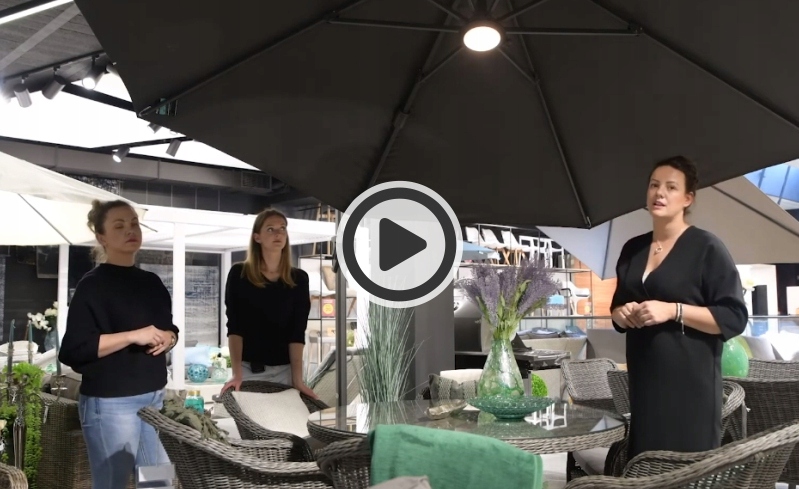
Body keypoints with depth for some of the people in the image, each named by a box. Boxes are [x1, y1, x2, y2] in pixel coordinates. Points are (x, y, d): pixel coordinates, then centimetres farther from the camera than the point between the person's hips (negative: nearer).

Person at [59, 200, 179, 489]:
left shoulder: (152, 282, 12)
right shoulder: (93, 284, -8)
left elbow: (169, 328, 22)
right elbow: (72, 349, -16)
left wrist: (167, 338, -1)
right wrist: (134, 336, -20)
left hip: (154, 397, 7)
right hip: (110, 403, -7)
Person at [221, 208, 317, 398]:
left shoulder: (298, 279, 2)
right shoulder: (239, 274, -2)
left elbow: (297, 333, -3)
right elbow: (234, 327, -7)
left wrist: (297, 378, -12)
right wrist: (237, 373, -17)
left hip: (284, 370, 1)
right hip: (248, 368, -1)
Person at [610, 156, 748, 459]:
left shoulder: (706, 248, -5)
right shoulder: (632, 249, 12)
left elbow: (734, 318, -10)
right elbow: (617, 308, 23)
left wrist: (673, 311, -19)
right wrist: (622, 314, 0)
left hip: (690, 381, -5)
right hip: (644, 380, 5)